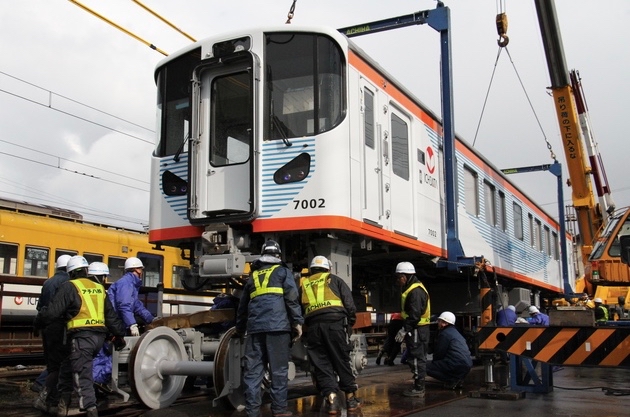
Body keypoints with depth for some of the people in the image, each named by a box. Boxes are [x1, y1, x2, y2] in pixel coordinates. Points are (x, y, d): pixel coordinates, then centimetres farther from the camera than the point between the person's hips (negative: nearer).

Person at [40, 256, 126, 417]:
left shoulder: (69, 287, -2)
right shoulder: (99, 288, 17)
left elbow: (52, 312, -7)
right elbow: (111, 315, 18)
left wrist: (39, 321, 13)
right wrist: (119, 335, 24)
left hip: (81, 336, -7)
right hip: (99, 337, 7)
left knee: (82, 377, -3)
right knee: (67, 367, 23)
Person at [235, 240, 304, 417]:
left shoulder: (253, 276, 24)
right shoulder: (283, 272, 11)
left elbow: (242, 305, 29)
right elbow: (292, 298, -4)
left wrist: (240, 329, 37)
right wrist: (297, 322, -4)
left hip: (255, 326, 4)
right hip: (277, 325, -4)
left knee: (252, 370, 3)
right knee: (278, 369, 0)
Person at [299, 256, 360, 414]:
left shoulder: (304, 285, 24)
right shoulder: (335, 280, 16)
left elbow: (299, 310, 23)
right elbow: (349, 303, 6)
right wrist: (350, 323, 13)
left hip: (313, 326, 2)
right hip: (335, 322, -2)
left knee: (321, 364, 6)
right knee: (342, 361, 7)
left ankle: (331, 398, -5)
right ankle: (351, 398, 13)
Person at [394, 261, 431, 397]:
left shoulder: (416, 291, -18)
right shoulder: (410, 289, 17)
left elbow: (415, 314, -24)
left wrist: (404, 330, -22)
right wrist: (406, 329, 18)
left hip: (417, 330, -11)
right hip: (416, 329, 11)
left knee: (416, 358, -7)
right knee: (419, 358, 15)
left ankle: (418, 388, -2)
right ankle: (419, 386, 22)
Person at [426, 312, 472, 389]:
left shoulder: (445, 334, -6)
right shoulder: (455, 332, 23)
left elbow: (439, 353, -4)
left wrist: (433, 362, 15)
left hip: (457, 365, -10)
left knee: (428, 367, -7)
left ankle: (452, 380, -11)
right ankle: (458, 379, 12)